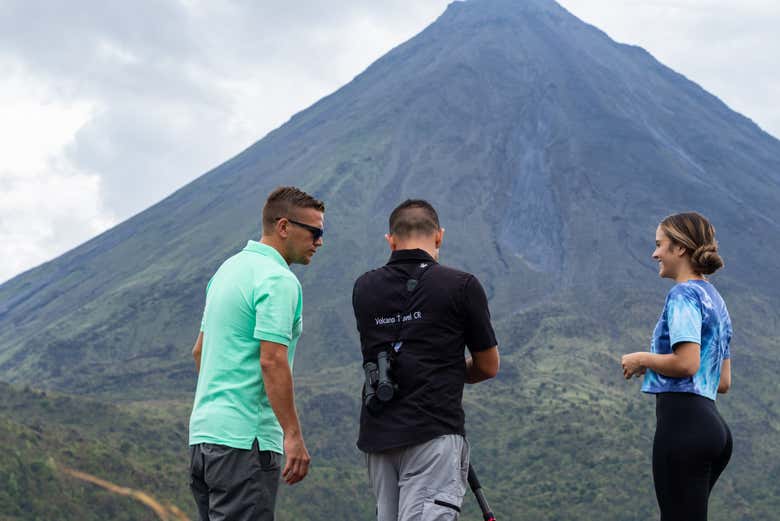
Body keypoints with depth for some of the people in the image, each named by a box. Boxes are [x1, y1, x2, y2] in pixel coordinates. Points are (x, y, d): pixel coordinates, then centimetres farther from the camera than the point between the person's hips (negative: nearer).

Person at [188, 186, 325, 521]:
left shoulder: (229, 268, 17)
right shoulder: (278, 281, -13)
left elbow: (200, 349, 23)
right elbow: (272, 361, -20)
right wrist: (293, 434, -19)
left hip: (203, 430, 10)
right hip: (246, 437, -10)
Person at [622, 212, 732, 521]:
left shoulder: (684, 295, -8)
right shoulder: (715, 300, 20)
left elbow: (686, 363, -21)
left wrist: (643, 360, -4)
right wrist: (656, 364, 23)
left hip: (682, 422, -10)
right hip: (712, 426, 10)